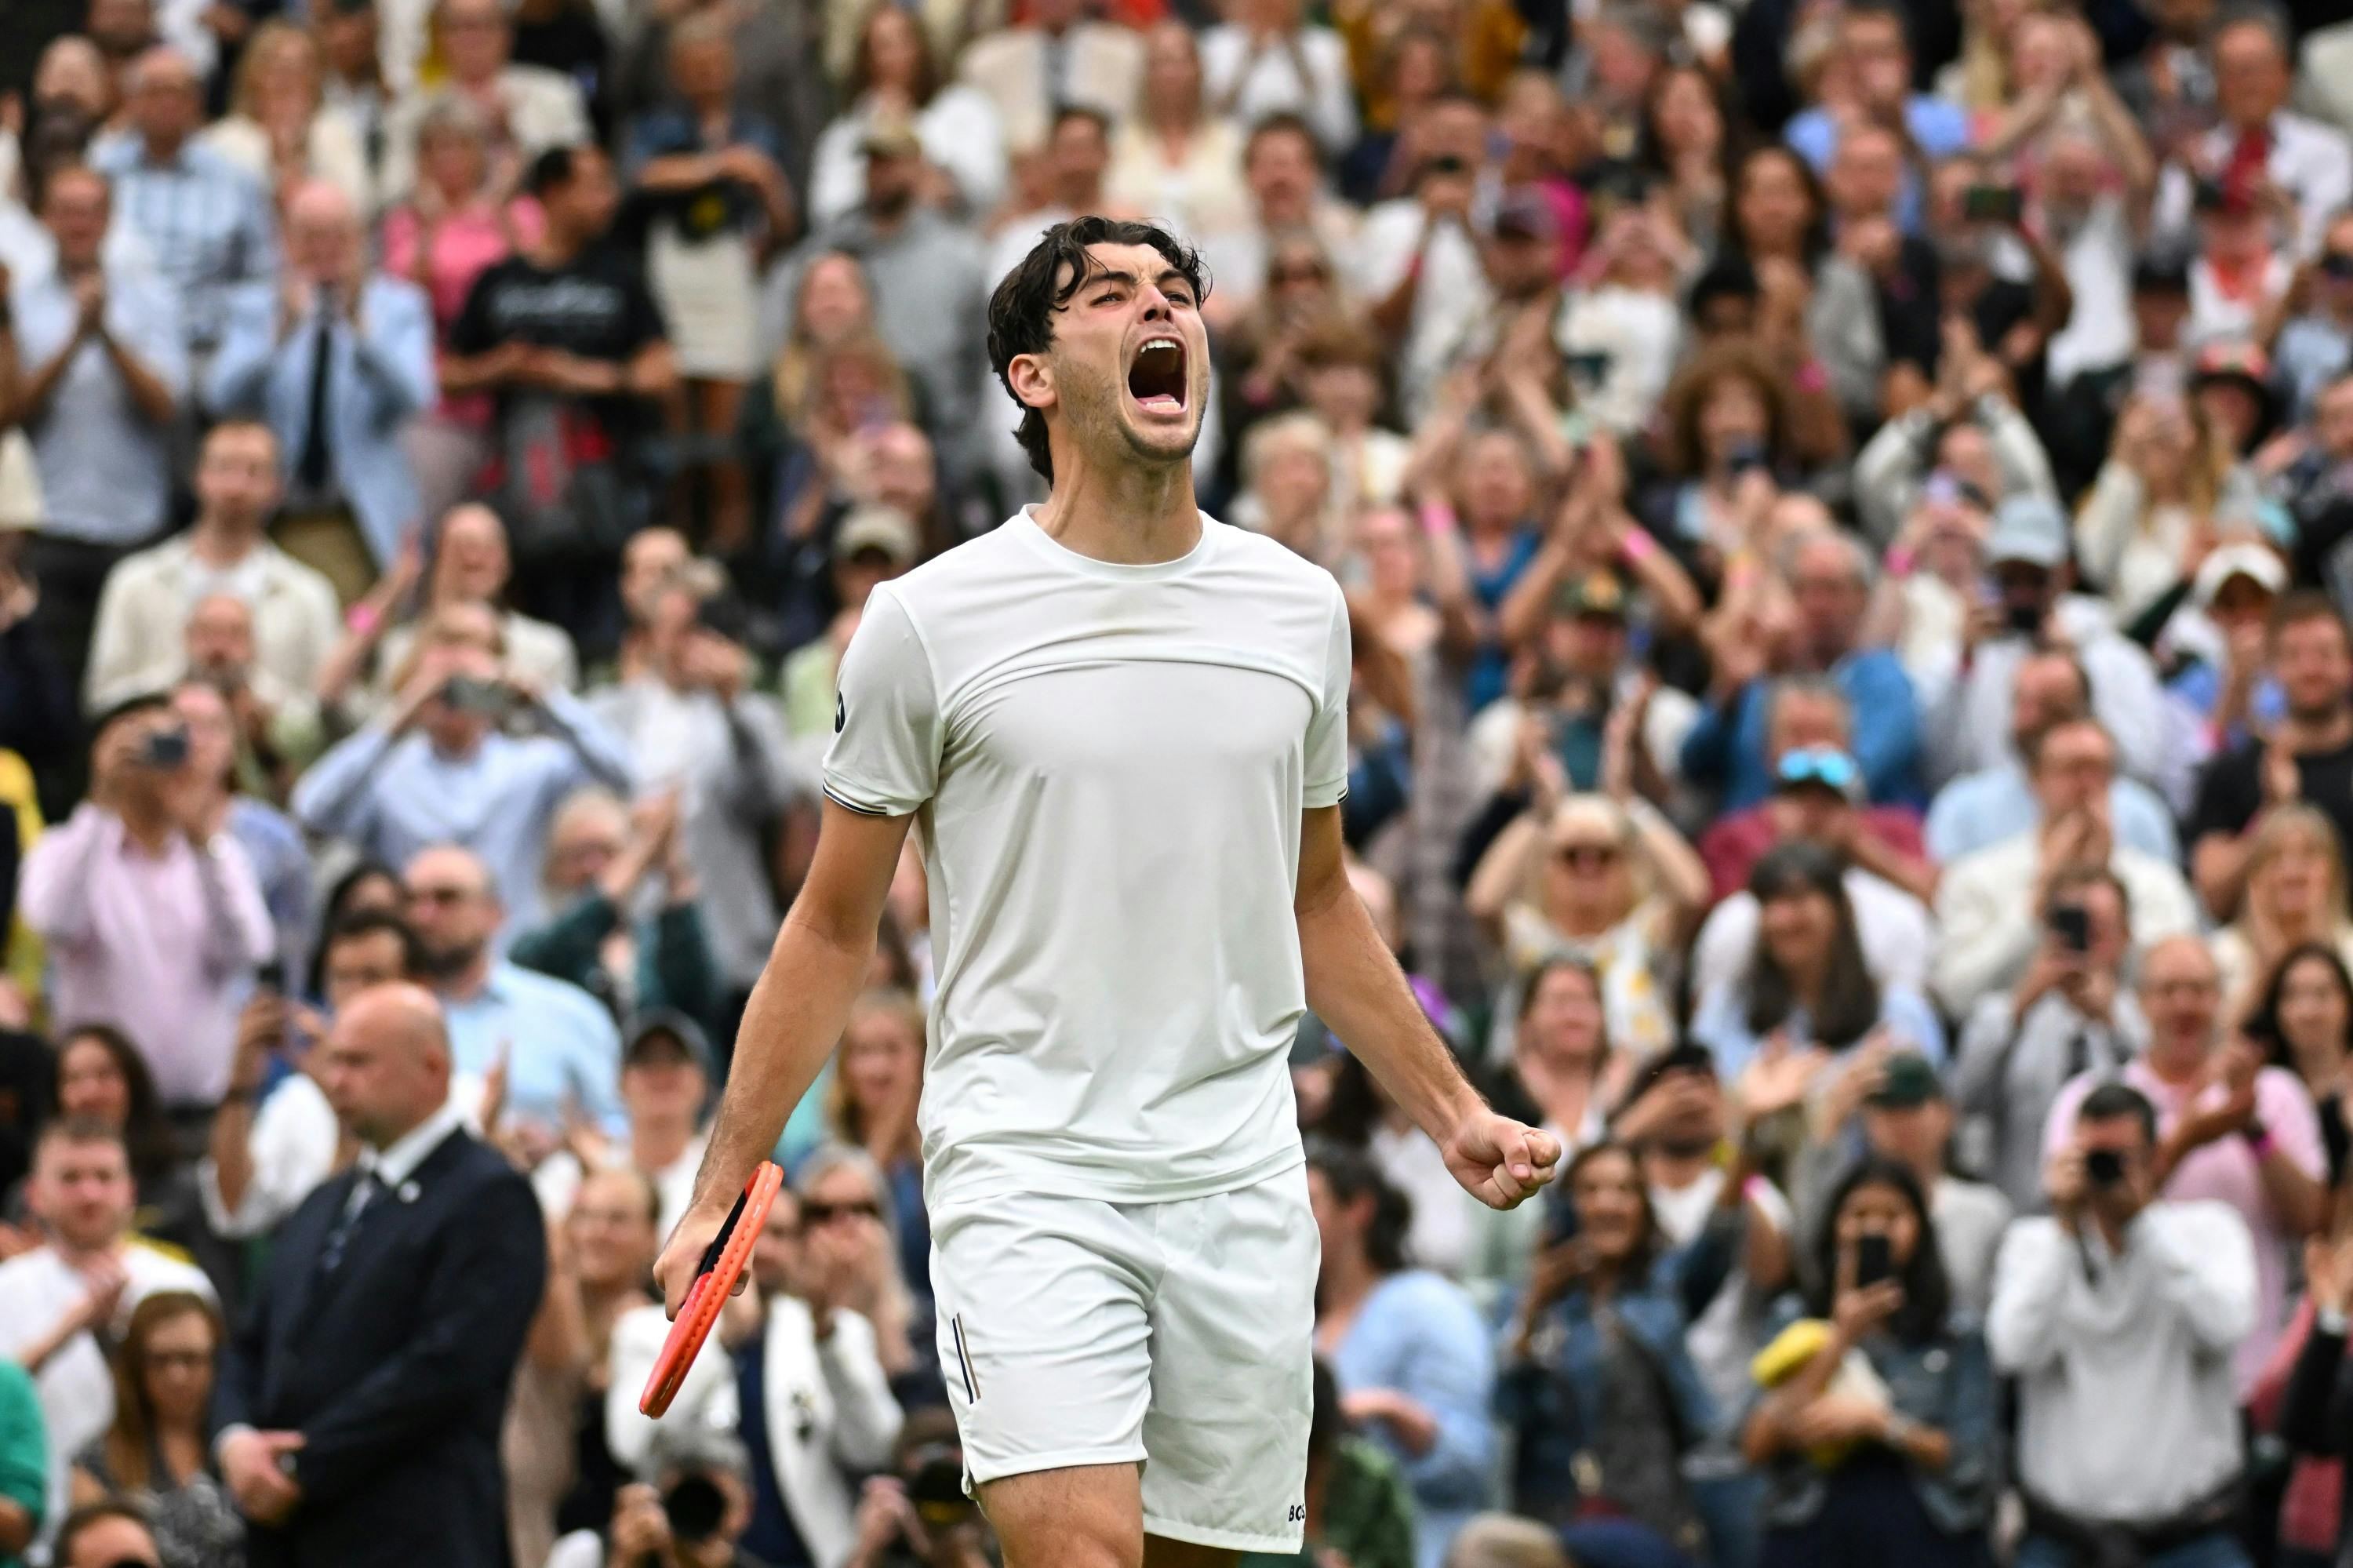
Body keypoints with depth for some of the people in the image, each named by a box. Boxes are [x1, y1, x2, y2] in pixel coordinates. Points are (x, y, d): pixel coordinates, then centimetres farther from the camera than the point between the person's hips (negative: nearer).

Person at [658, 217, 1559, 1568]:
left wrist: (1453, 1113, 21)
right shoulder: (932, 620, -1)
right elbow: (834, 932, 5)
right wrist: (723, 1189, 2)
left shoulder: (1301, 608, 9)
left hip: (1240, 1184, 4)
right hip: (1023, 1165, -4)